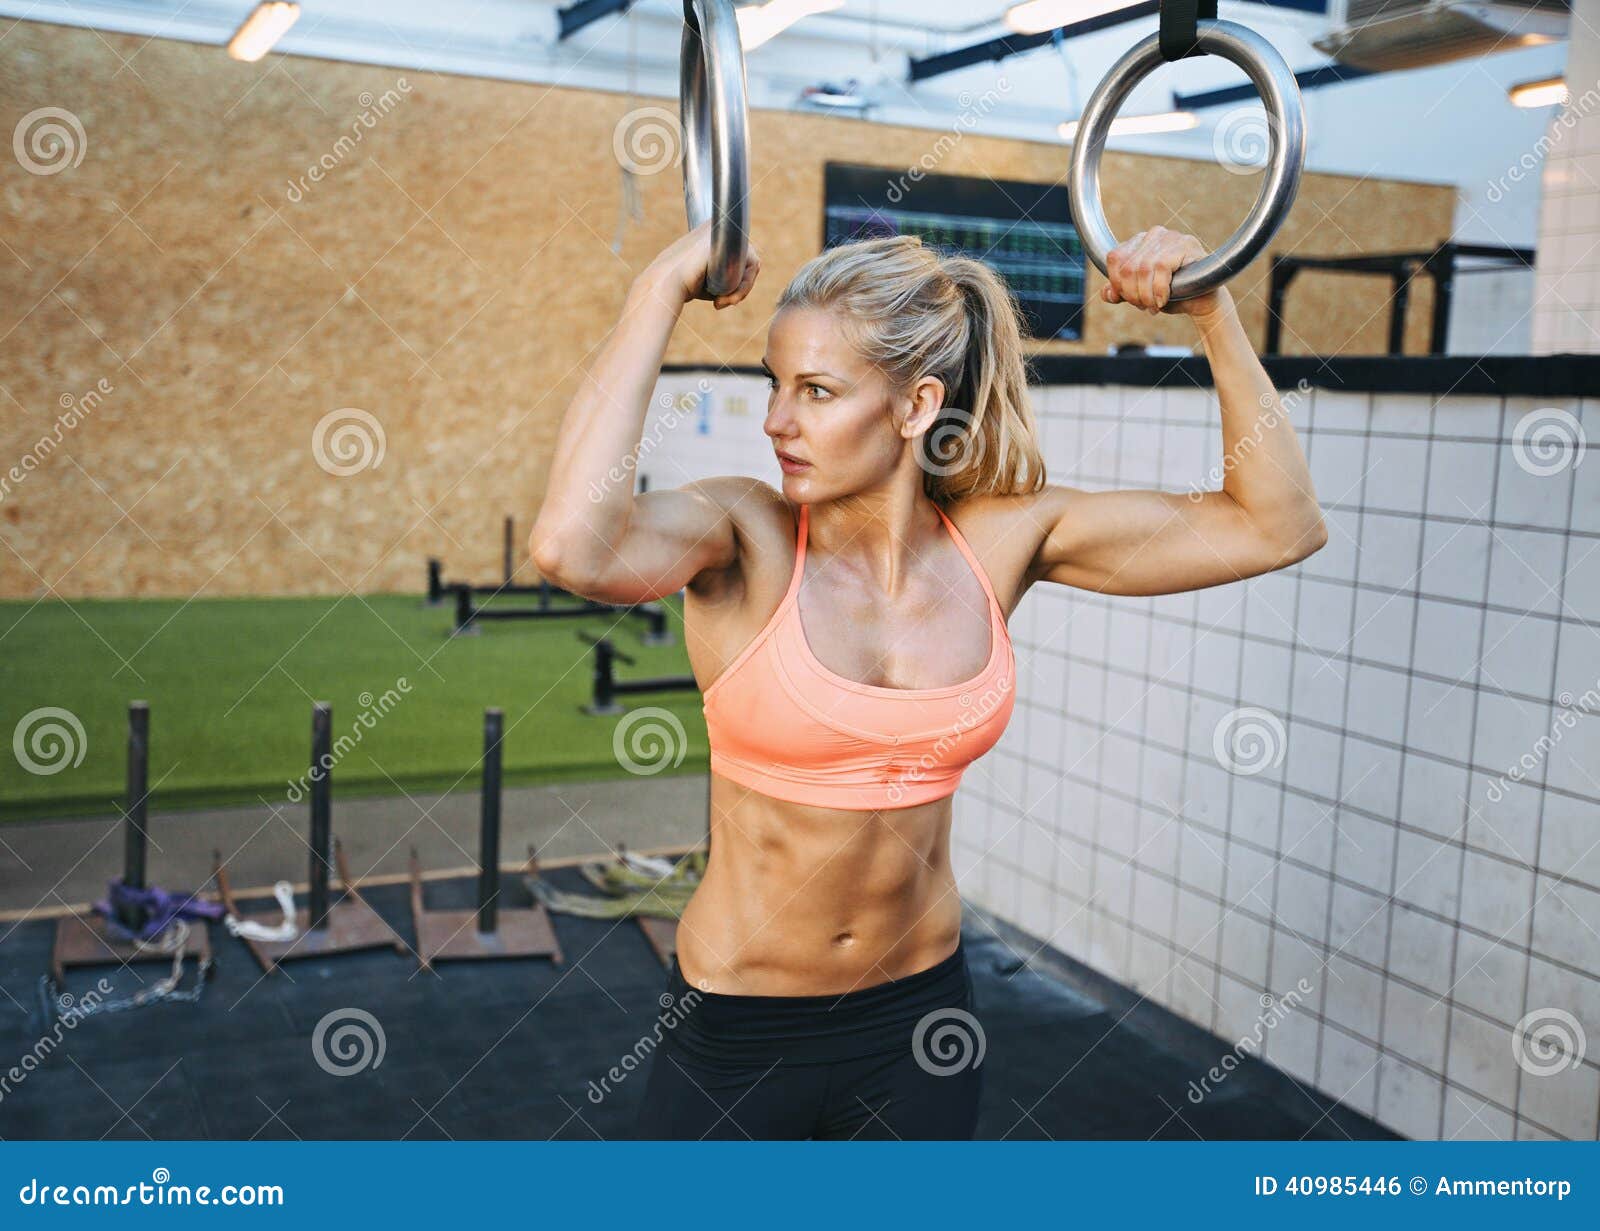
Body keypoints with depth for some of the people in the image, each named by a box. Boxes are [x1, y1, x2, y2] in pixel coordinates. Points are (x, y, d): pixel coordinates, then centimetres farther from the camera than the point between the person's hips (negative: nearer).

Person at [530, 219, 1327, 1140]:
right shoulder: (746, 538, -17)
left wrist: (1212, 312, -10)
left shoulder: (1002, 538, -7)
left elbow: (1278, 526, -3)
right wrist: (663, 290, -32)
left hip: (919, 1026, 3)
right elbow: (573, 547, -40)